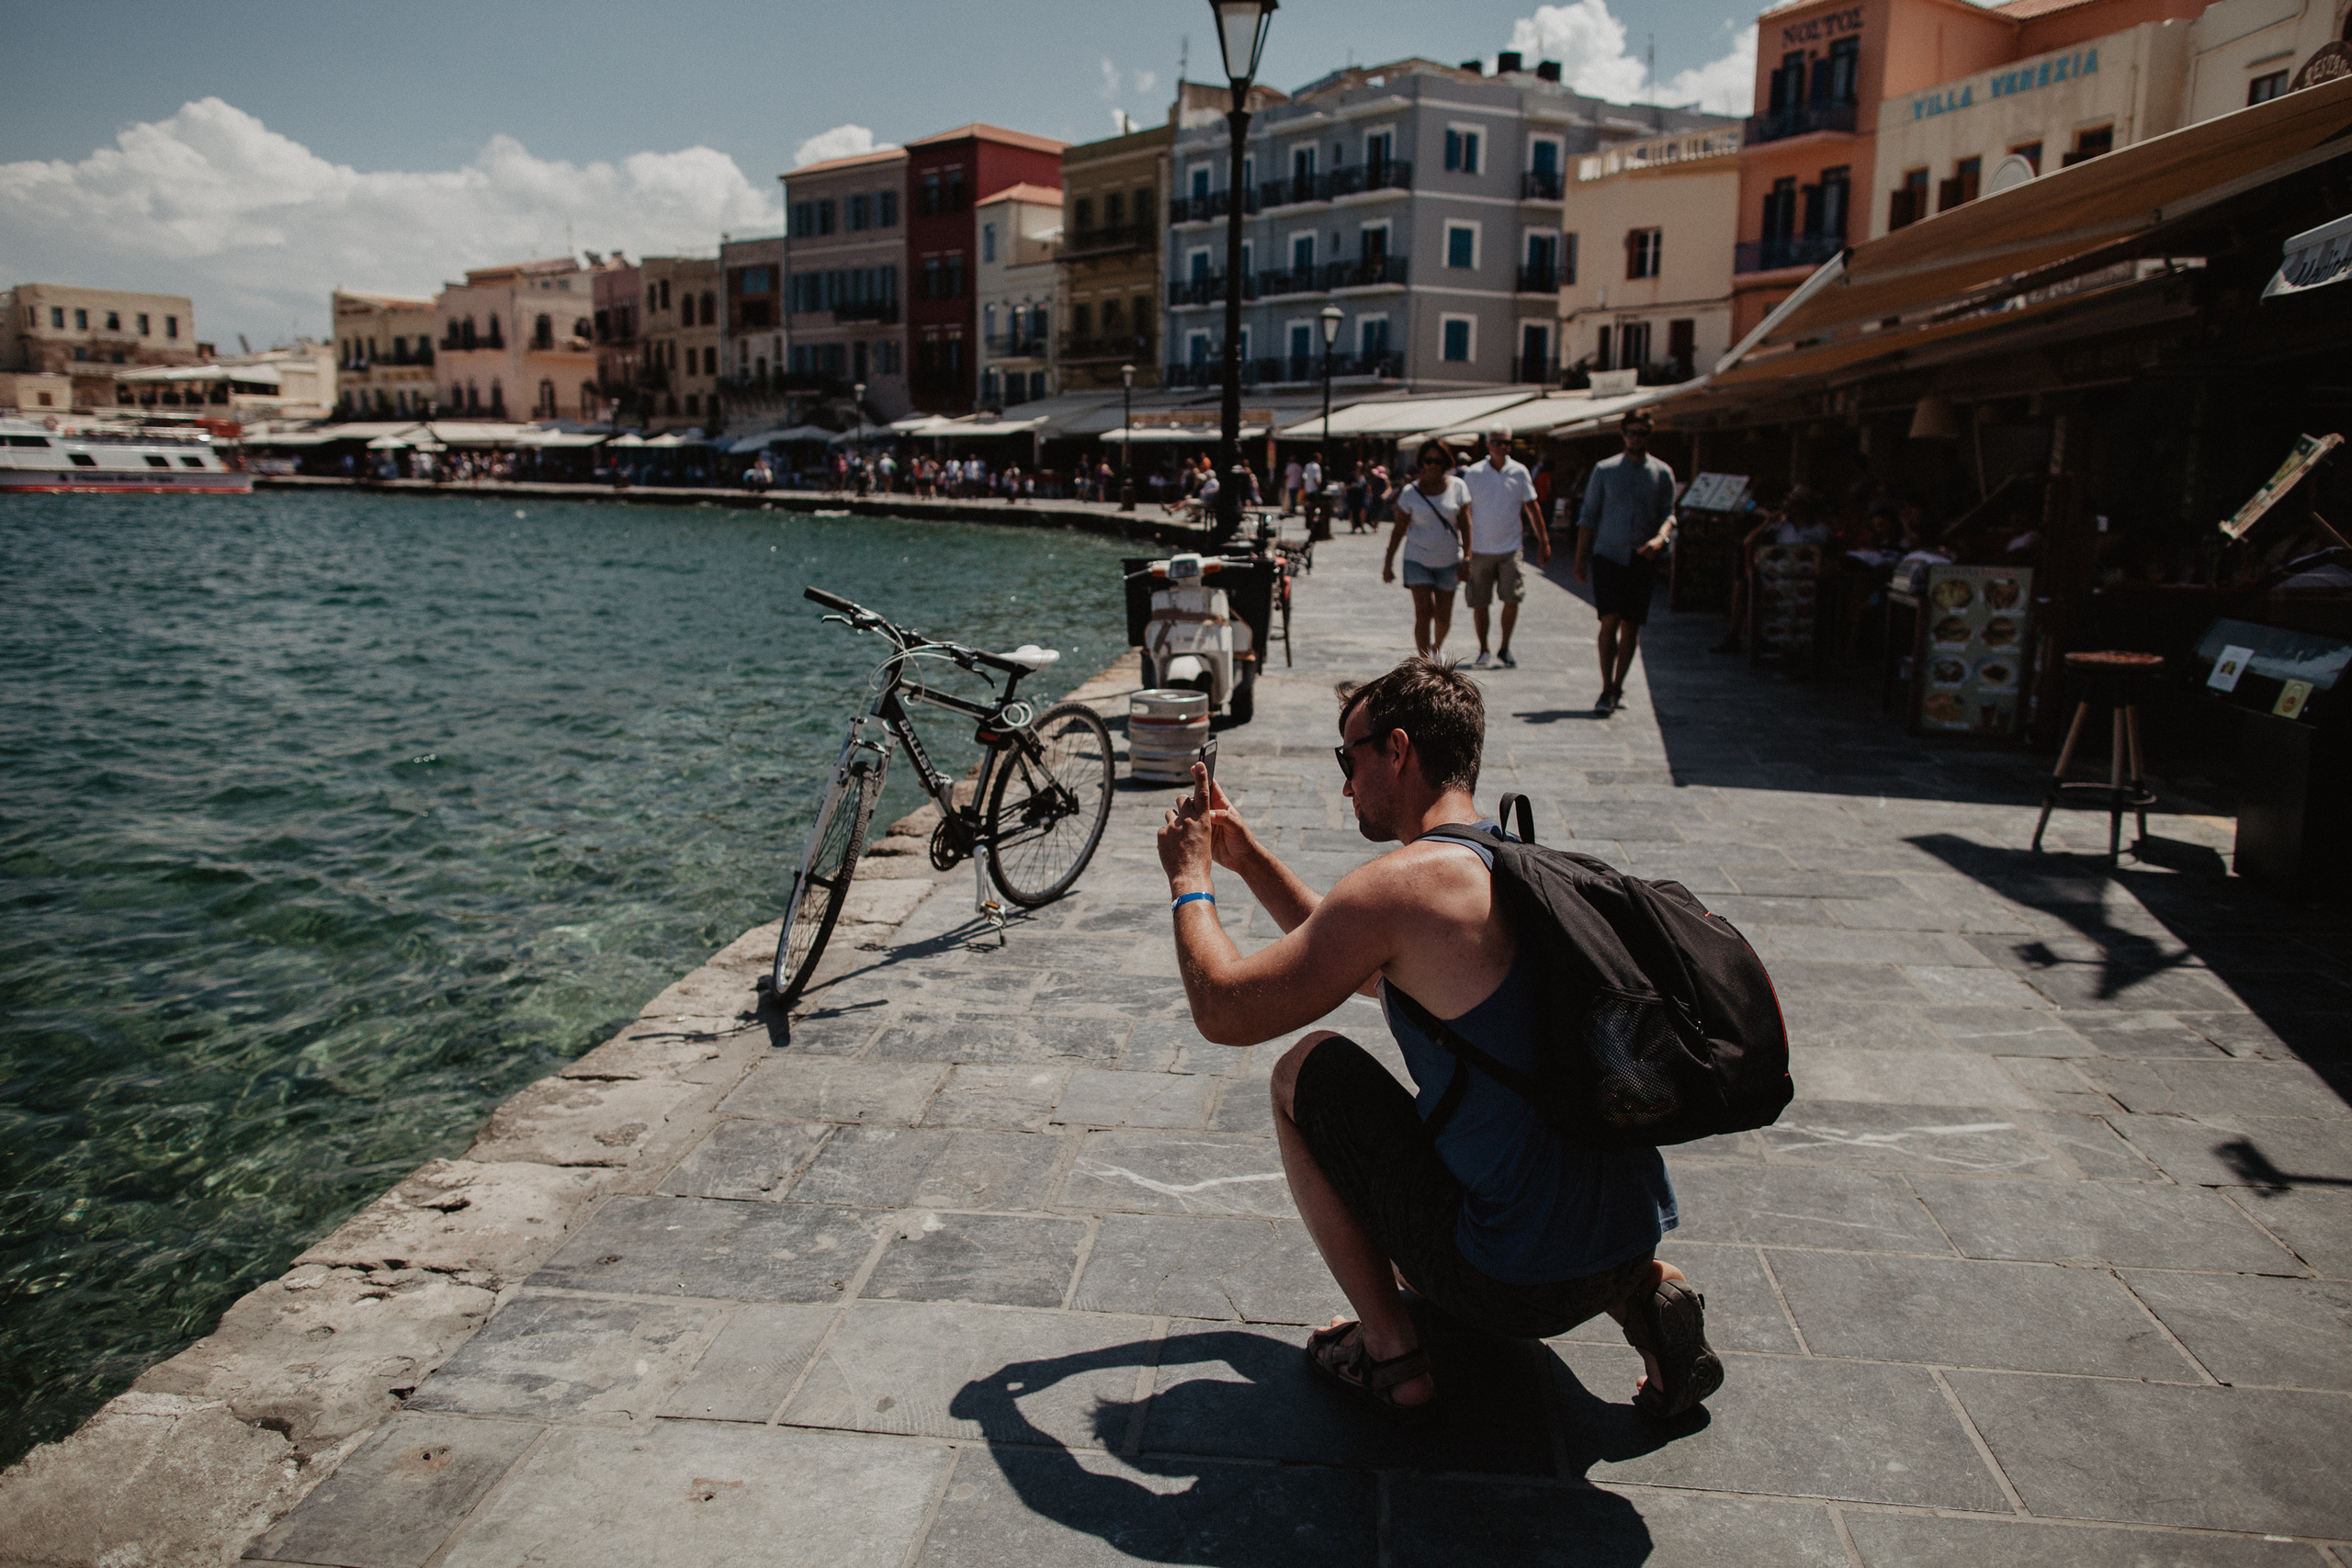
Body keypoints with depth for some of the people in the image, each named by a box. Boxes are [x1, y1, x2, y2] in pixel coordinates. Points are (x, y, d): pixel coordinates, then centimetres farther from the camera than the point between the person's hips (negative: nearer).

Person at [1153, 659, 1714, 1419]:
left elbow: (1224, 1010, -13)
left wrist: (1191, 882, 4)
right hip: (1627, 1234, 8)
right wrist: (1250, 860, 24)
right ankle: (1643, 1288, 14)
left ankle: (1389, 1352, 9)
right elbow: (1360, 969, 26)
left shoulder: (1407, 880, -17)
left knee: (1303, 1072, 4)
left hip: (1520, 1283, -8)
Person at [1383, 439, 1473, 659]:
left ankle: (1436, 648, 39)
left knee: (1443, 617, 7)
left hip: (1448, 560, 1)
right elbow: (1399, 529, 3)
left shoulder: (1458, 487, -1)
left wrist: (1467, 558, -9)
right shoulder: (1410, 492, -2)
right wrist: (1388, 562, 2)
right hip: (1418, 560, -1)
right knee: (1424, 612, -14)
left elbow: (1465, 524, -1)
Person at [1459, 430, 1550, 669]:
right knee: (1478, 603, 3)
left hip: (1510, 548, 1)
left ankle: (1505, 648, 12)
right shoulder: (1474, 473, -1)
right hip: (1480, 549, 0)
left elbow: (1532, 507, 10)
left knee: (1512, 600, -5)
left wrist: (1543, 541, 8)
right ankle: (1484, 650, 20)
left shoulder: (1519, 472, 2)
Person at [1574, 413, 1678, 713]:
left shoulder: (1662, 472, 8)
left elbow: (1668, 514, 5)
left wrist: (1661, 537, -18)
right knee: (1610, 621, -13)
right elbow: (1588, 516, 8)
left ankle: (1617, 688, 18)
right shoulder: (1604, 469, 5)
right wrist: (1581, 559, 4)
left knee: (1630, 626, 4)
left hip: (1642, 561, 2)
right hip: (1607, 555, -1)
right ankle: (1607, 691, -9)